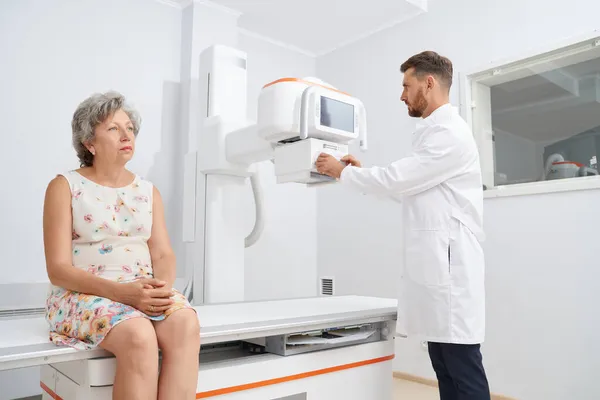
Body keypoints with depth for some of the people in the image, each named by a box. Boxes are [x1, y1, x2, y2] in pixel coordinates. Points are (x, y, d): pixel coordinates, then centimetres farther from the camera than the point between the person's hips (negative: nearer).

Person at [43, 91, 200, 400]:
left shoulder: (148, 191, 13)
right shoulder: (65, 186, 1)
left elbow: (163, 254, 6)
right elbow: (58, 269, -7)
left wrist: (163, 286, -18)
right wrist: (120, 291, -21)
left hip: (145, 292, 4)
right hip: (84, 294, -3)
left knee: (186, 324, -29)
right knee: (138, 336, -35)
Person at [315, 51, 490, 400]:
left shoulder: (450, 133, -12)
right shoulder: (436, 133, 19)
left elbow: (398, 179, -16)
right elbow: (409, 191, 23)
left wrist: (343, 172, -2)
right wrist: (363, 171, 18)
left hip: (449, 271, -10)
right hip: (435, 270, 10)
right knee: (447, 371, 14)